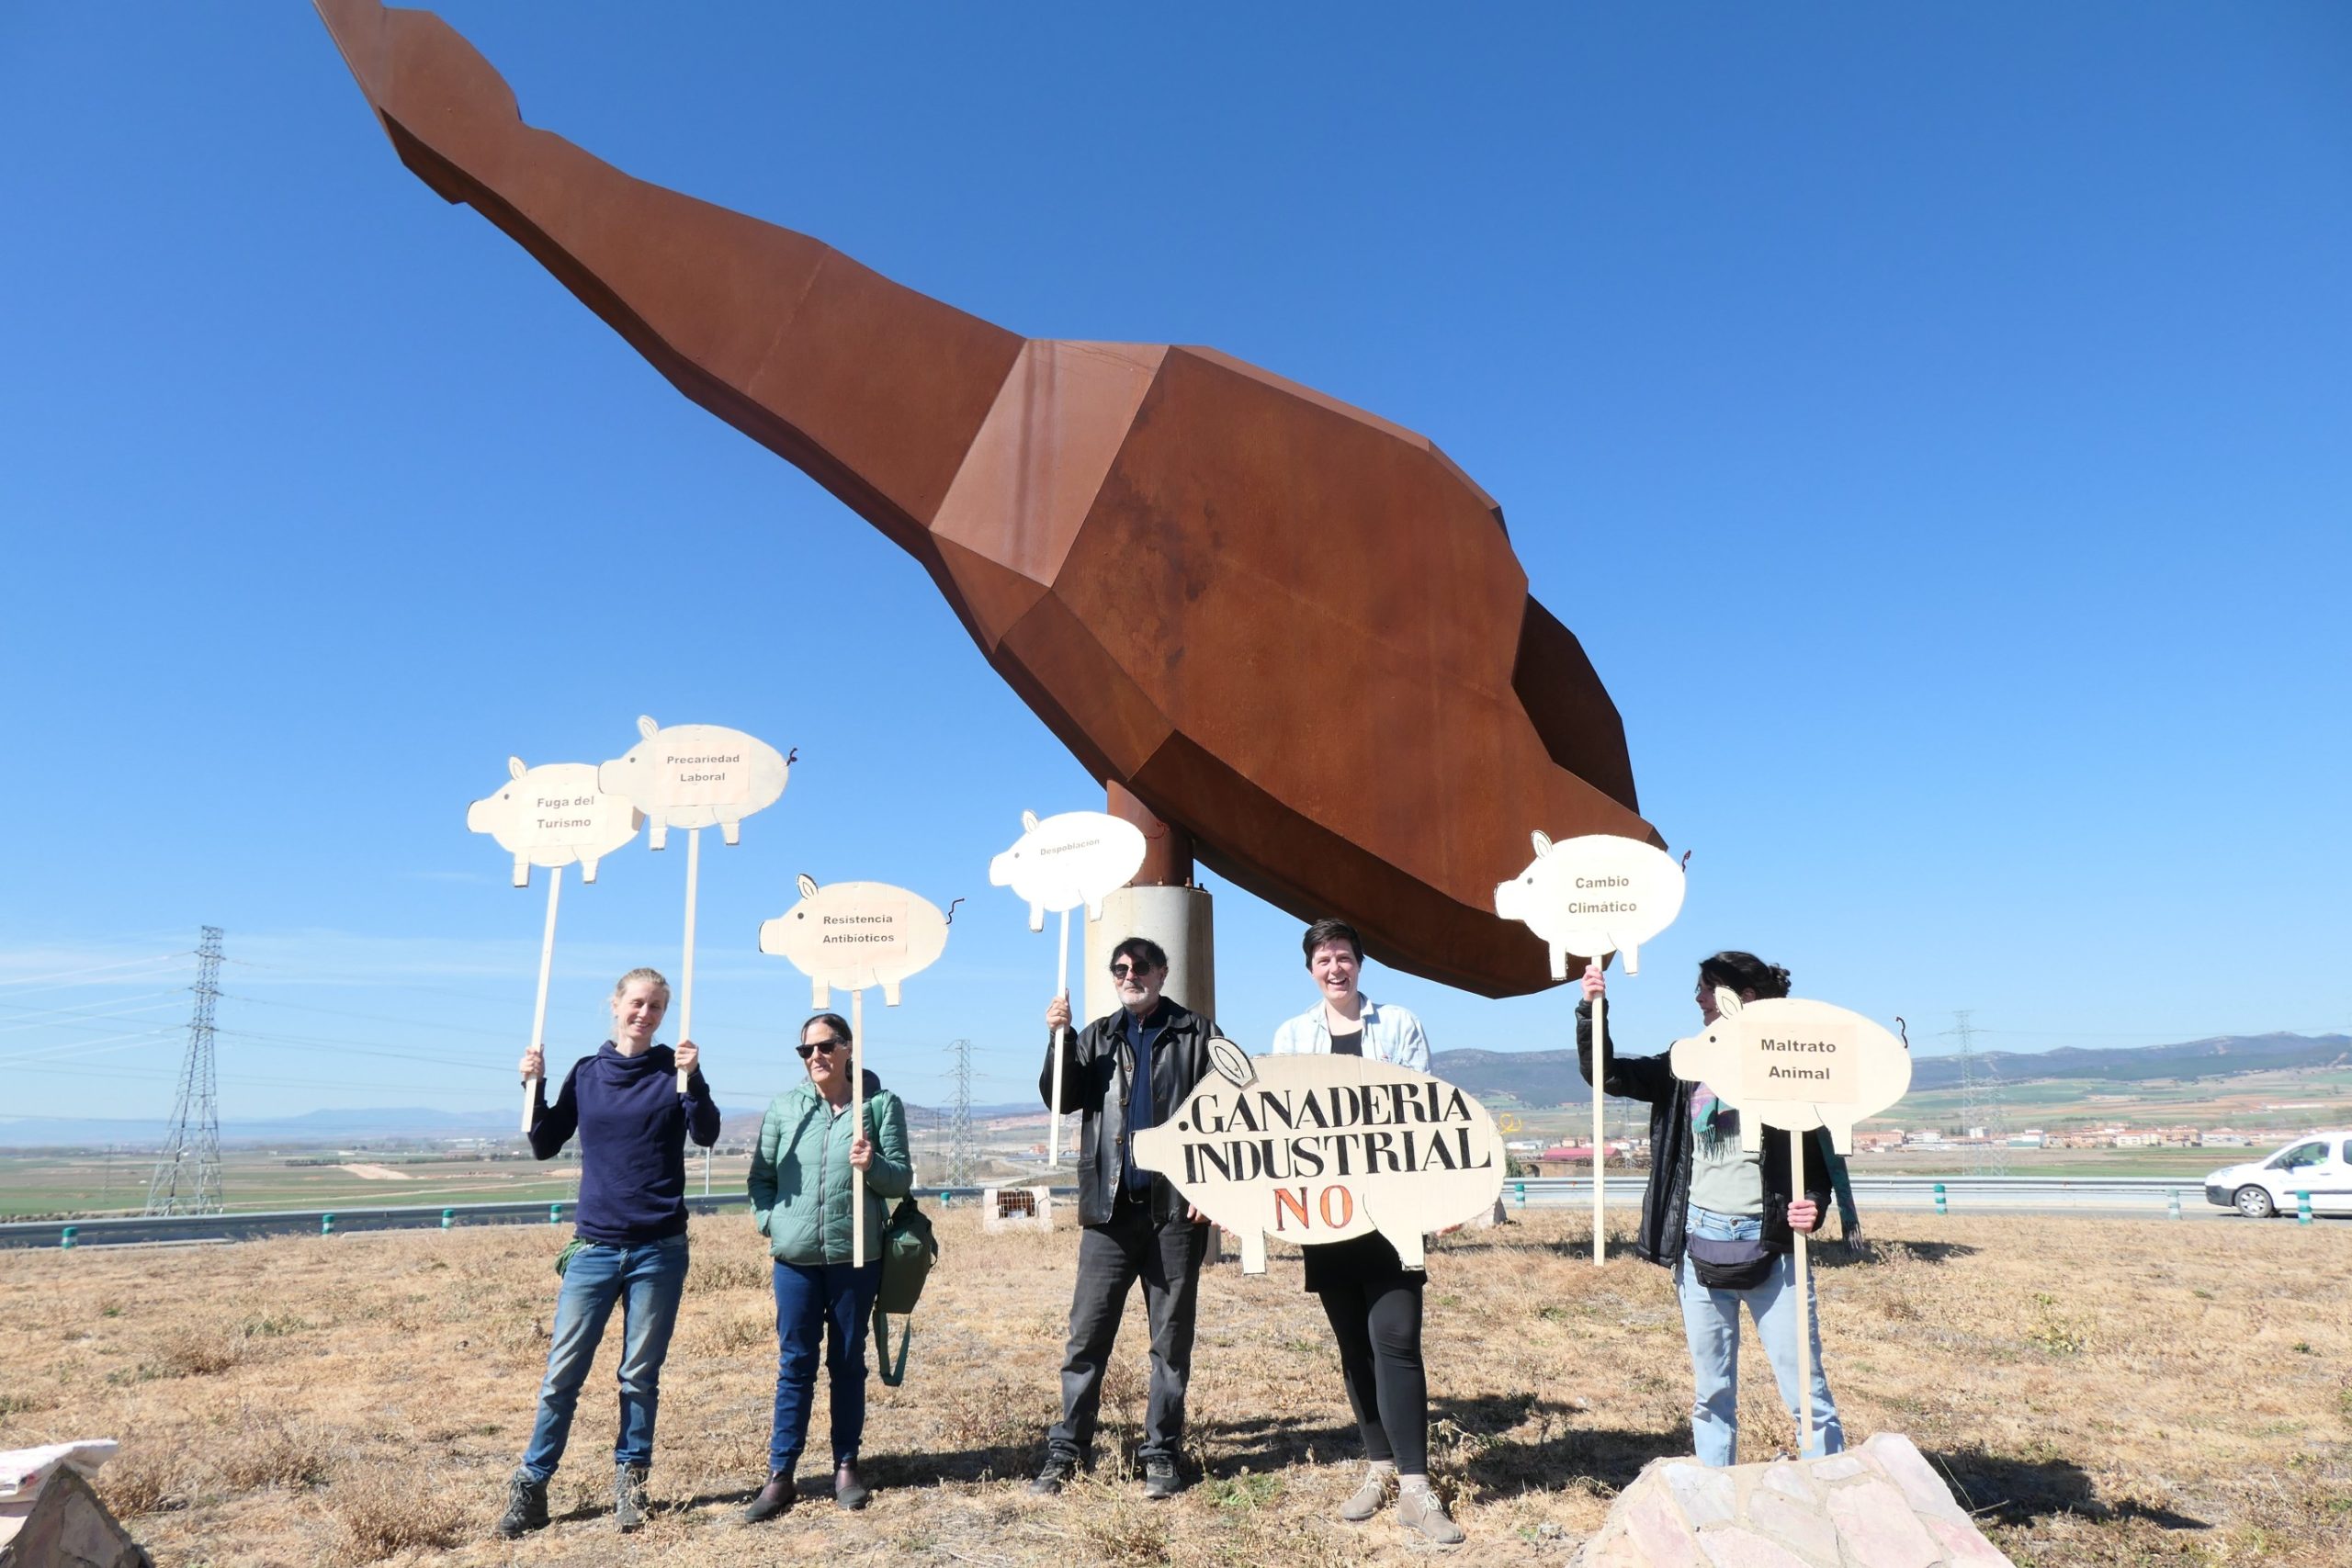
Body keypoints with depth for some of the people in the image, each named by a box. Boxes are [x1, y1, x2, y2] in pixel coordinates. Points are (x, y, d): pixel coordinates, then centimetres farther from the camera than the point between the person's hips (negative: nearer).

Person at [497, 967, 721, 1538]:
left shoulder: (673, 1070, 0)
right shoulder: (586, 1073, 7)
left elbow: (706, 1135, -12)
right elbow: (545, 1145, 8)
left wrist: (692, 1078, -26)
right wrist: (534, 1085, -4)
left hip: (659, 1249, -1)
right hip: (593, 1246, 2)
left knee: (640, 1375, 7)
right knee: (563, 1372, 2)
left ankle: (630, 1481, 20)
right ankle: (530, 1485, 14)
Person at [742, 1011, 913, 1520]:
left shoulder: (881, 1104, -2)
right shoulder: (785, 1106, 3)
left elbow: (901, 1179, -2)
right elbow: (761, 1176, 9)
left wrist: (871, 1166, -21)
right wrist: (769, 1220, -5)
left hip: (856, 1257, -1)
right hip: (795, 1256, 1)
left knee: (848, 1362, 11)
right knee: (794, 1364, 6)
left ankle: (846, 1467, 24)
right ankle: (780, 1475, 15)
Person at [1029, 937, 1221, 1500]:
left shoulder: (1196, 1034, 4)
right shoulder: (1097, 1036, 13)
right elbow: (1060, 1099, 3)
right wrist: (1059, 1040, -11)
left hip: (1176, 1207, -2)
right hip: (1110, 1206, 2)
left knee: (1172, 1339, 7)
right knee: (1086, 1335, 3)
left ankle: (1161, 1455, 17)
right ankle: (1065, 1452, 13)